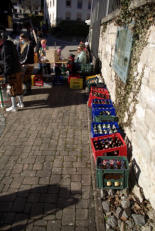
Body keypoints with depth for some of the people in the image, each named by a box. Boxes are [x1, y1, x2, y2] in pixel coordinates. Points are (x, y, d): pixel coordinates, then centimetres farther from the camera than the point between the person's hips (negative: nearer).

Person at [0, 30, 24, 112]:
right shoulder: (10, 44, 10)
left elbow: (7, 62, -21)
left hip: (12, 72, -9)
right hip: (18, 70, 9)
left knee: (12, 89, 2)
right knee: (18, 87, 17)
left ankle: (14, 107, 13)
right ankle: (21, 103, 30)